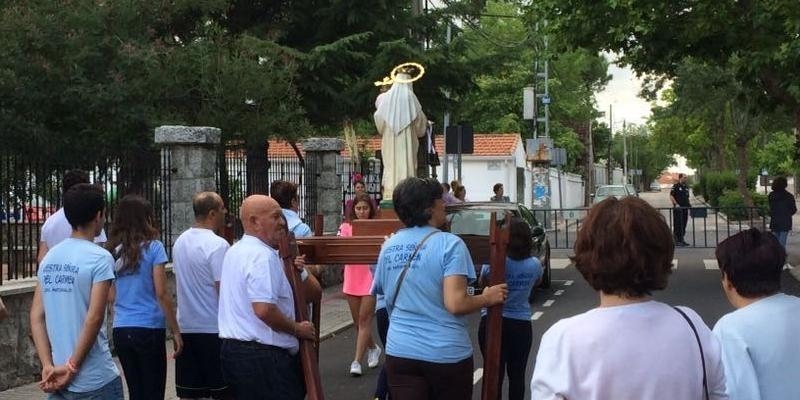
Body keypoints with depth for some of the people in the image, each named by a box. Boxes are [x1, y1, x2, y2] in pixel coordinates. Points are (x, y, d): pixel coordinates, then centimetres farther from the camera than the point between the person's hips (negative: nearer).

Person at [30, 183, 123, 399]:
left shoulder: (50, 257, 8)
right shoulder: (100, 258, -12)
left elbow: (36, 316, 4)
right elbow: (94, 318, -18)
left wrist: (48, 366, 0)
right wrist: (73, 367, -11)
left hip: (58, 378, 6)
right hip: (96, 381, -6)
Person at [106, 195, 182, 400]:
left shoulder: (113, 251, 7)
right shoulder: (153, 247, -7)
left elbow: (111, 297, 10)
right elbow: (162, 293, -9)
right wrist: (175, 331, -4)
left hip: (121, 330, 5)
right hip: (149, 329, -5)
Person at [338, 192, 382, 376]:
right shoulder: (347, 226, 4)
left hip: (371, 276, -3)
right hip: (352, 277, 3)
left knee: (364, 319, -5)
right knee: (357, 320, 14)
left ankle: (357, 361, -2)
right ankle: (373, 348, 38)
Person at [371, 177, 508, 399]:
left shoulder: (388, 245, 5)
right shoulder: (449, 244, -13)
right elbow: (455, 304, -20)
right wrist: (487, 298, -3)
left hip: (400, 350, 4)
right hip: (446, 353, -4)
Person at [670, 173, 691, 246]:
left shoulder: (686, 186, 15)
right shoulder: (675, 186, -7)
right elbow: (671, 196, -10)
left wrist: (688, 203, 9)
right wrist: (676, 204, -20)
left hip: (685, 208, 7)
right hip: (678, 208, -7)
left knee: (684, 224, 10)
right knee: (677, 224, -5)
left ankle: (681, 240, 18)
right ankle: (677, 240, -3)